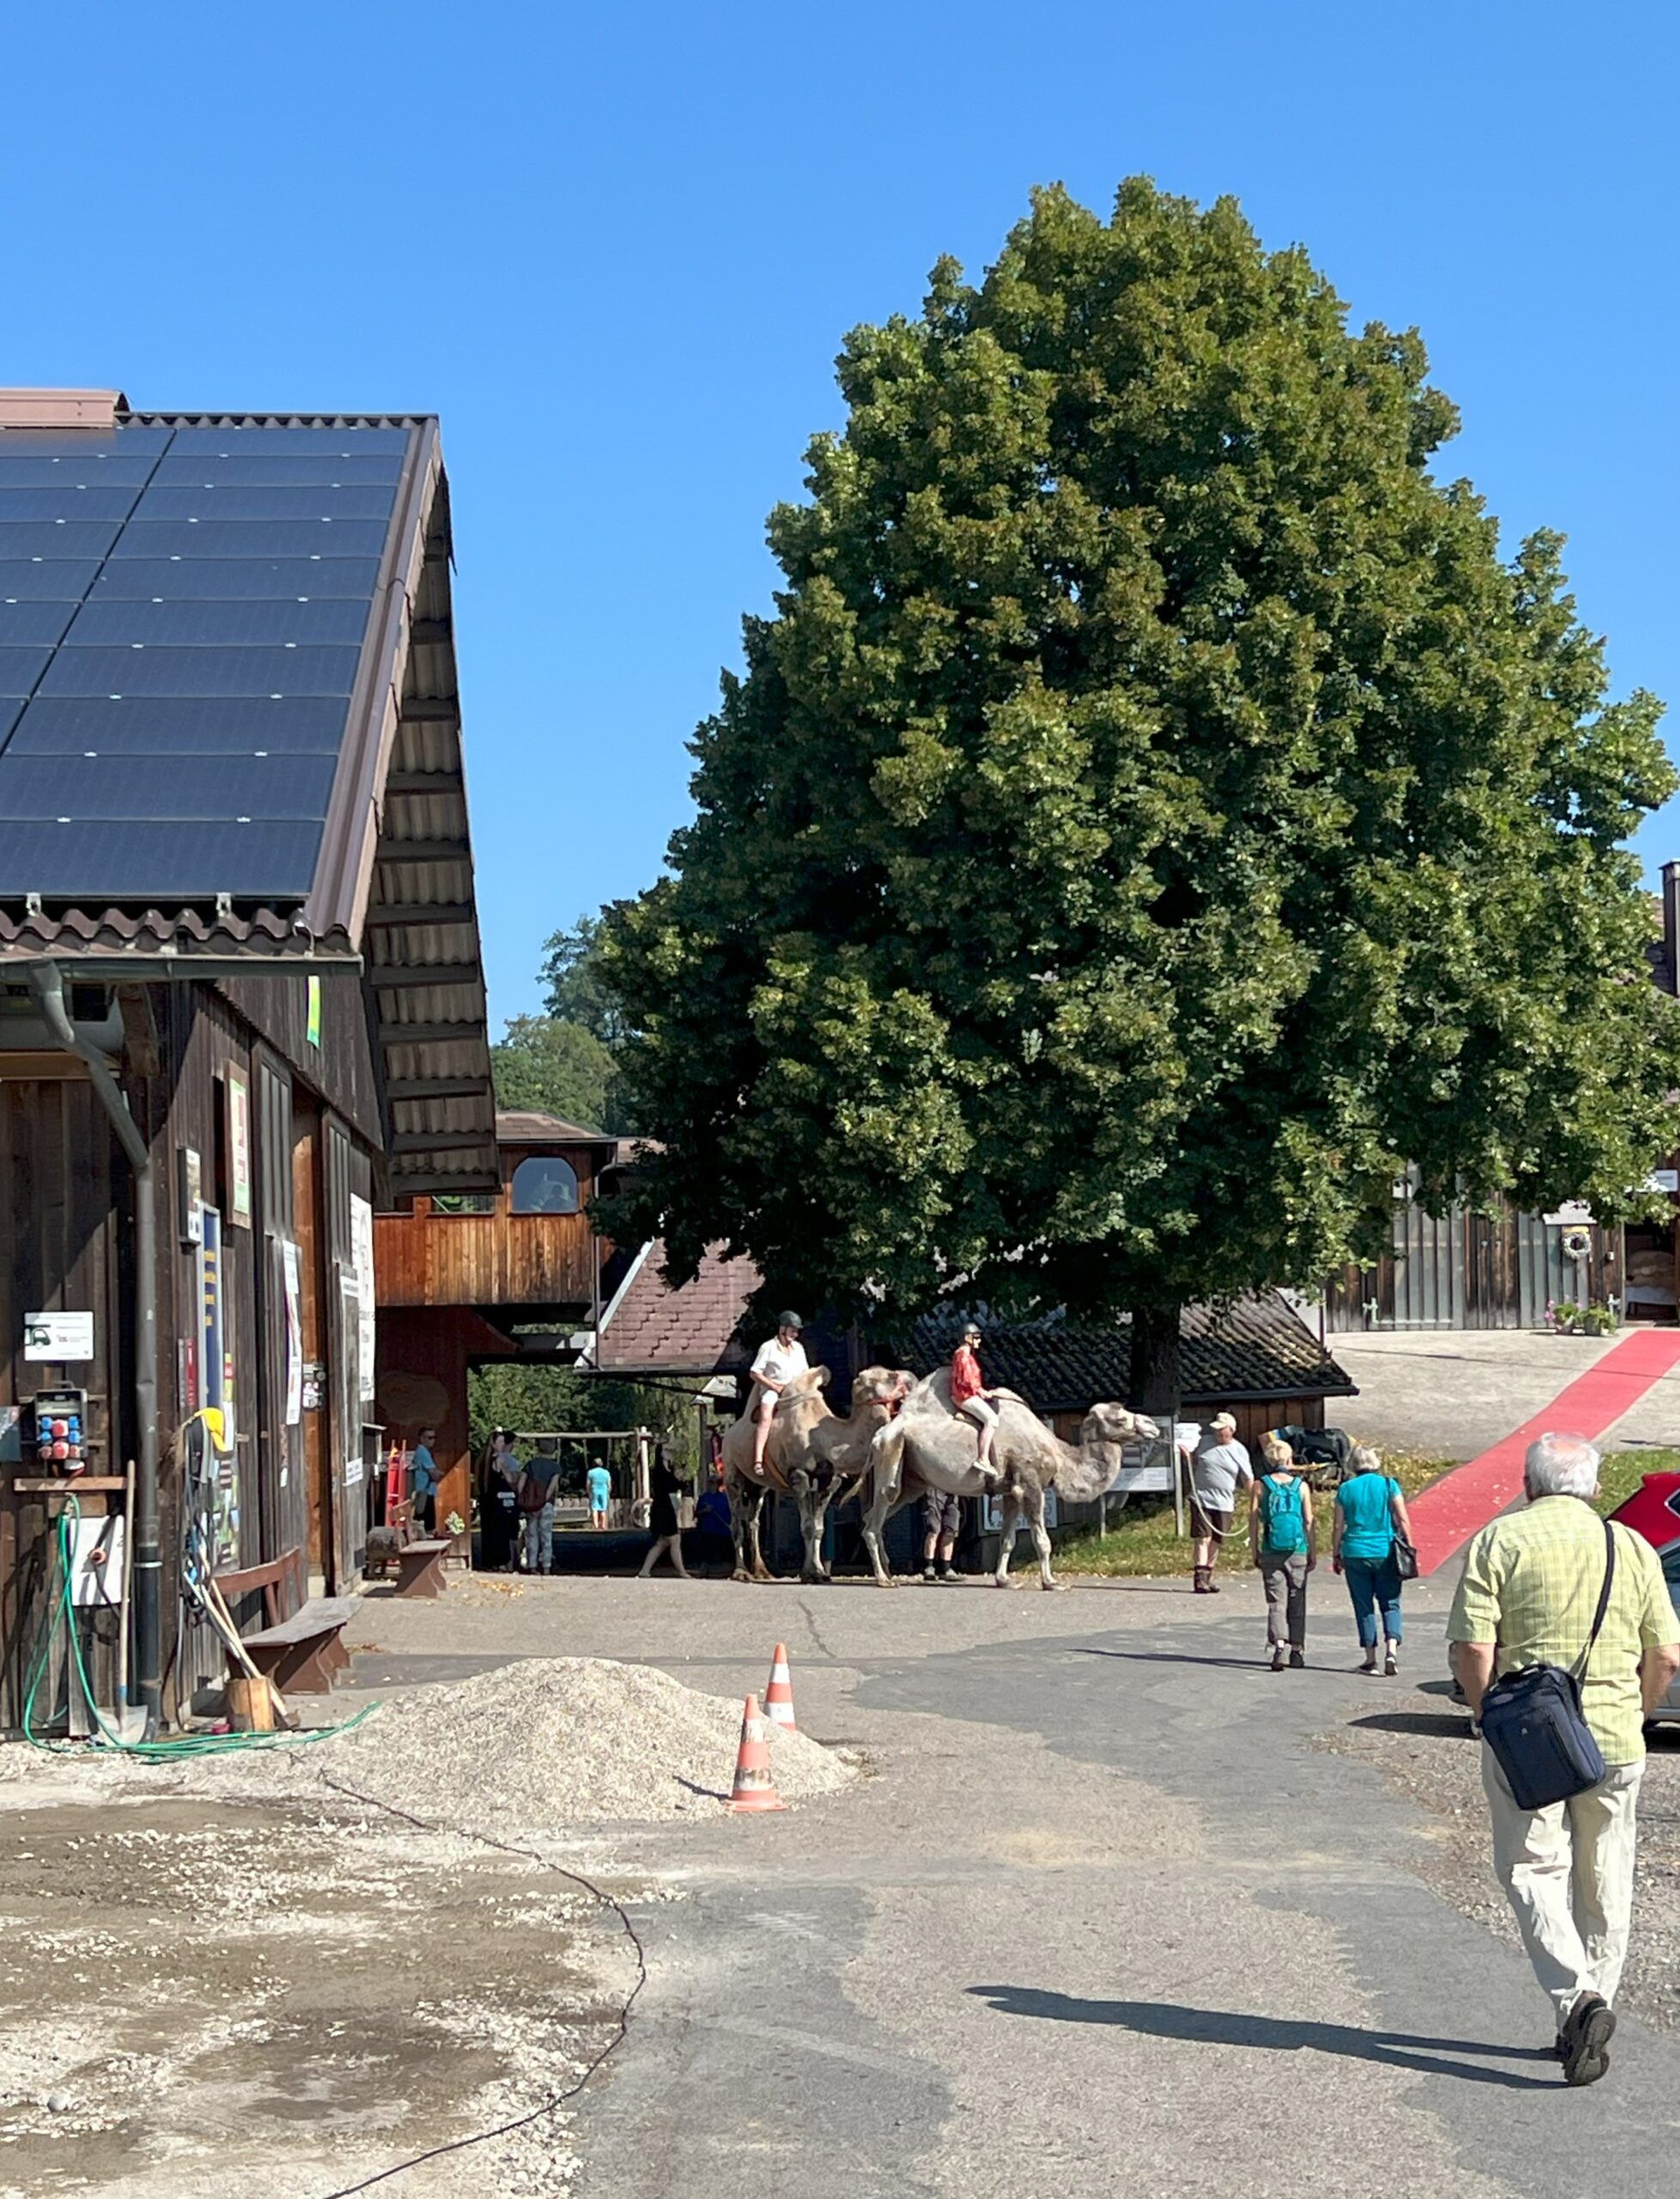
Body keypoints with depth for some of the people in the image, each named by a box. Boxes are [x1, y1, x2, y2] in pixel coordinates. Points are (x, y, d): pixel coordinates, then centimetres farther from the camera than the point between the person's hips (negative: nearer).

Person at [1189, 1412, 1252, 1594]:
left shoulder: (1239, 1451, 3)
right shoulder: (1205, 1443, 6)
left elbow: (1247, 1478, 6)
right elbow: (1194, 1463, 21)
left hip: (1224, 1503, 1)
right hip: (1201, 1499, -1)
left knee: (1215, 1542, 9)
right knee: (1202, 1539, -11)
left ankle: (1208, 1577, 21)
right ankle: (1199, 1578, -14)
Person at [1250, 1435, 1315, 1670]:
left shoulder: (1261, 1486, -1)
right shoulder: (1301, 1486, 1)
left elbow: (1253, 1520, -2)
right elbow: (1309, 1522, 0)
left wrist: (1255, 1552, 5)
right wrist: (1313, 1553, 7)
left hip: (1271, 1553, -1)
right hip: (1298, 1553, 1)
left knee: (1276, 1602, 0)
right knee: (1297, 1602, 11)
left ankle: (1280, 1645, -20)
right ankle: (1297, 1650, 16)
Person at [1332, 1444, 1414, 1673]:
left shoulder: (1346, 1489, 1)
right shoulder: (1388, 1484, -2)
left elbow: (1338, 1527, 4)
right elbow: (1403, 1520, -5)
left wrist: (1336, 1555, 13)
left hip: (1355, 1554, 1)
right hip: (1386, 1553, 0)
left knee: (1364, 1606, 8)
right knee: (1390, 1604, 6)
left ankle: (1371, 1658, 10)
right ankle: (1391, 1649, -15)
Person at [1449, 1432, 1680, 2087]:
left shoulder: (1500, 1540, -4)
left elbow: (1472, 1649, -12)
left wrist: (1488, 1713, 3)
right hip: (1615, 1738, 3)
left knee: (1533, 1869, 3)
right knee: (1604, 1884, 14)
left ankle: (1575, 1998, -15)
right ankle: (1594, 2007, 20)